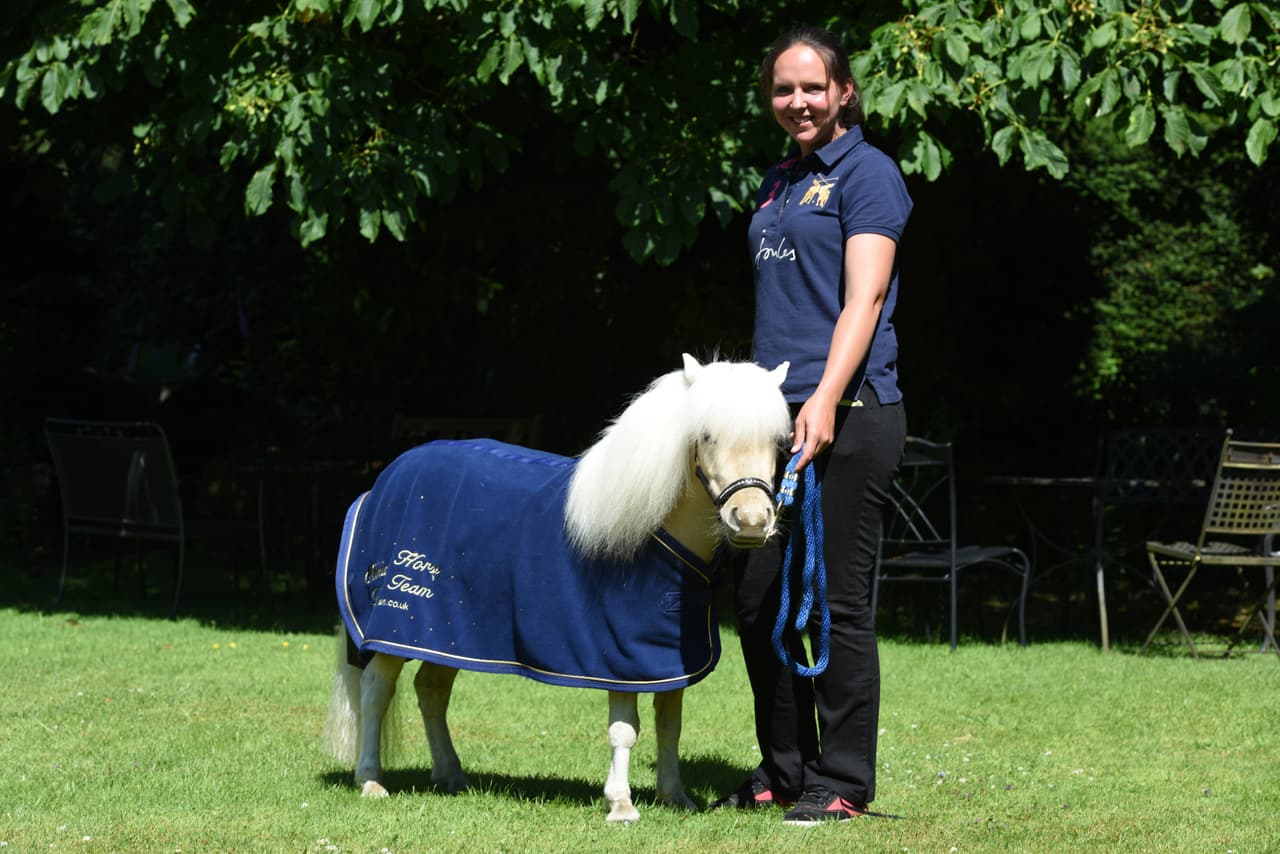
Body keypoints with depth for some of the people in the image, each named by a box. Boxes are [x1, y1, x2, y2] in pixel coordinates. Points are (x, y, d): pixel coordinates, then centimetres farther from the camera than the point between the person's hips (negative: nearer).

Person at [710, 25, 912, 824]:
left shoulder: (867, 173, -5)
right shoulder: (778, 183, 19)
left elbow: (864, 298, -14)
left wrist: (824, 399, -24)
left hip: (850, 416, -8)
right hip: (776, 413, 8)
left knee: (838, 601, -4)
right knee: (757, 596, 9)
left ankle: (843, 782, 3)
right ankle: (784, 771, 20)